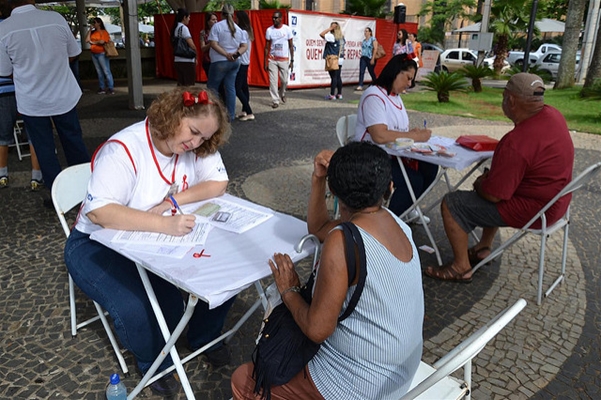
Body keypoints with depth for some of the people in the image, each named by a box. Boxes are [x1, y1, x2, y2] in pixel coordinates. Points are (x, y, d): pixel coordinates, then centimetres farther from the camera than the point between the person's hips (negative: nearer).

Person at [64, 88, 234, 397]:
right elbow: (98, 212, -35)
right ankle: (156, 365, 6)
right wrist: (164, 224, -46)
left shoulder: (198, 148, -8)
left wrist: (171, 202, -23)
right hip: (101, 245, -5)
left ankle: (204, 337, 17)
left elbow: (218, 184, -10)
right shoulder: (123, 150, -26)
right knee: (135, 310, -29)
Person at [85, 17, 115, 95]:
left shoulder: (103, 32, -4)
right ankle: (102, 88, 10)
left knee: (106, 71, -7)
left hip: (101, 53, -7)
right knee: (99, 72, 7)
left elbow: (102, 41, -15)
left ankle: (111, 88, -5)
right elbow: (87, 40, 6)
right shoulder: (93, 32, 14)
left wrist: (93, 42, -1)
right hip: (94, 54, 7)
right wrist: (90, 30, 4)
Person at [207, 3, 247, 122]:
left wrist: (226, 54, -15)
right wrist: (237, 53, -9)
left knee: (212, 88, 6)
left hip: (220, 62, -5)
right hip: (235, 62, 5)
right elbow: (244, 46, 6)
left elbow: (213, 44, -16)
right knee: (230, 88, 8)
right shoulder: (238, 28, 8)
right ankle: (230, 115, 8)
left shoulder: (217, 26, -8)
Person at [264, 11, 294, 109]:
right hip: (272, 59, 0)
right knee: (273, 81, -5)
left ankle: (282, 94, 35)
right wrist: (265, 62, -1)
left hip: (284, 59, 0)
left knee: (284, 80, 5)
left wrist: (292, 60, -2)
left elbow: (291, 46, 2)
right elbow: (266, 47, 3)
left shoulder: (287, 29, -2)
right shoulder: (269, 30, -1)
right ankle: (275, 101, 4)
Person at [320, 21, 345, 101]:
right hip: (340, 59, 7)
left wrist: (330, 28, -9)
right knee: (338, 77, 11)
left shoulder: (332, 36, -12)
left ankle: (332, 95, -5)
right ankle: (339, 94, 15)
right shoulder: (342, 37, 10)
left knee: (334, 77, -7)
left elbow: (321, 34, -13)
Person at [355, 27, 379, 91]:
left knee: (371, 72, 8)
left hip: (370, 59, -5)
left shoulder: (373, 39, -5)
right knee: (361, 72, -8)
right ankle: (360, 86, -12)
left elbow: (375, 49, -11)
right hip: (363, 58, 5)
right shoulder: (363, 41, 13)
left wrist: (373, 59, -17)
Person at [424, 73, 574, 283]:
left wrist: (479, 184, -2)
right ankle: (484, 248, 34)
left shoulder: (516, 143, -31)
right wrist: (490, 177, 8)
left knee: (451, 204, -6)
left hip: (532, 209, -10)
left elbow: (494, 194, -25)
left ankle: (461, 267, 5)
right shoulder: (553, 115, -2)